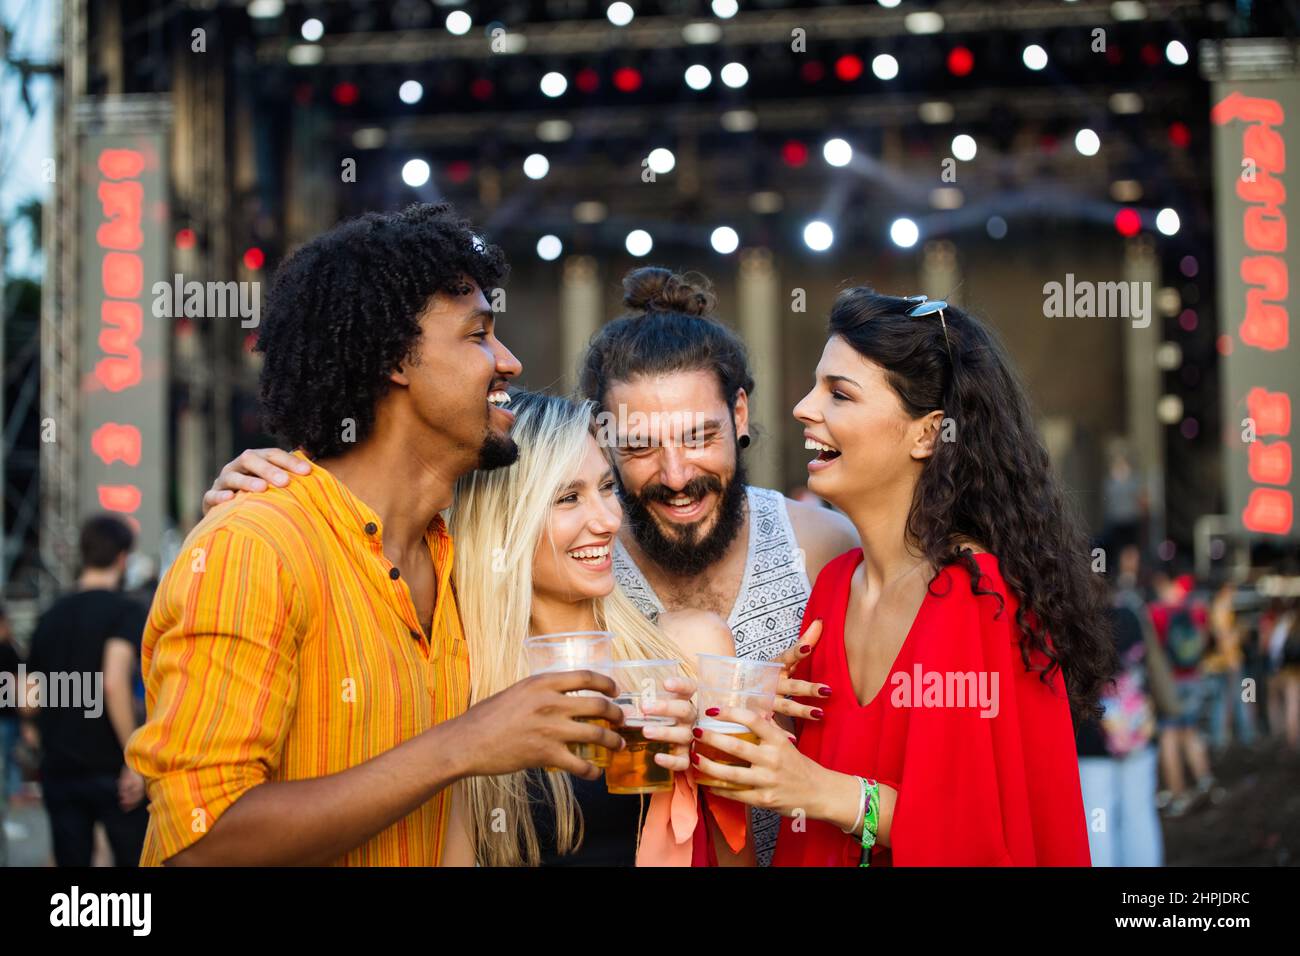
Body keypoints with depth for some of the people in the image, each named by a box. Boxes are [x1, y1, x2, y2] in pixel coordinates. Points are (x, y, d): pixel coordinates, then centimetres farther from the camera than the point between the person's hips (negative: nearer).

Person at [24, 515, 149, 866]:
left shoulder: (50, 616, 9)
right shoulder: (125, 612, -8)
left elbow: (30, 699, 12)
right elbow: (114, 682, -23)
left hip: (58, 769, 5)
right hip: (110, 770, -5)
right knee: (134, 859, 4)